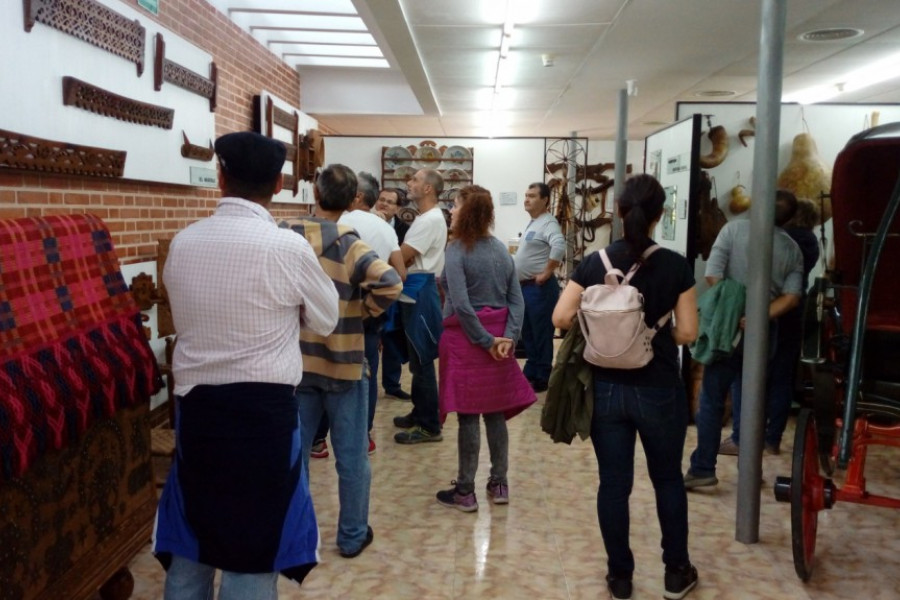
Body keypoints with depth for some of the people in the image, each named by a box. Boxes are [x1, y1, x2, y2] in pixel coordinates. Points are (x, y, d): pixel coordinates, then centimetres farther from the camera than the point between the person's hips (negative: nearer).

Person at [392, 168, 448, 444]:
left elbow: (402, 256, -19)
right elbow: (408, 255, 15)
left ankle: (430, 426, 0)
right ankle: (419, 413, 28)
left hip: (420, 293, -11)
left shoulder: (432, 219, -17)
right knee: (417, 358, 17)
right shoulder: (423, 218, 17)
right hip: (414, 292, 11)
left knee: (422, 360, -6)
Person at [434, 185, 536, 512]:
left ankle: (465, 491, 11)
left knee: (468, 416, 0)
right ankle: (499, 484, 23)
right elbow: (517, 300, 1)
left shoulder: (456, 250, -12)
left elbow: (461, 305, -21)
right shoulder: (501, 249, 8)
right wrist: (508, 337, -6)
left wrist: (486, 341, -13)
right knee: (495, 412, 14)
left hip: (466, 338, -6)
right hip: (498, 337, 6)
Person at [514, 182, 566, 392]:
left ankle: (542, 378, 7)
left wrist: (547, 273, -27)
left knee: (541, 334, -1)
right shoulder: (532, 223, 16)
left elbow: (559, 246, -33)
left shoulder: (548, 223, -15)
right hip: (525, 286, 10)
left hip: (539, 288, -10)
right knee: (527, 333, 16)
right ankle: (530, 373, 27)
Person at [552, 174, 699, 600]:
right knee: (668, 479, 17)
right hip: (659, 390, -1)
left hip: (606, 388, 1)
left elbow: (561, 318, -10)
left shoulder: (594, 262, -5)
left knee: (613, 483, 11)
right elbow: (687, 332, -8)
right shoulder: (675, 265, -9)